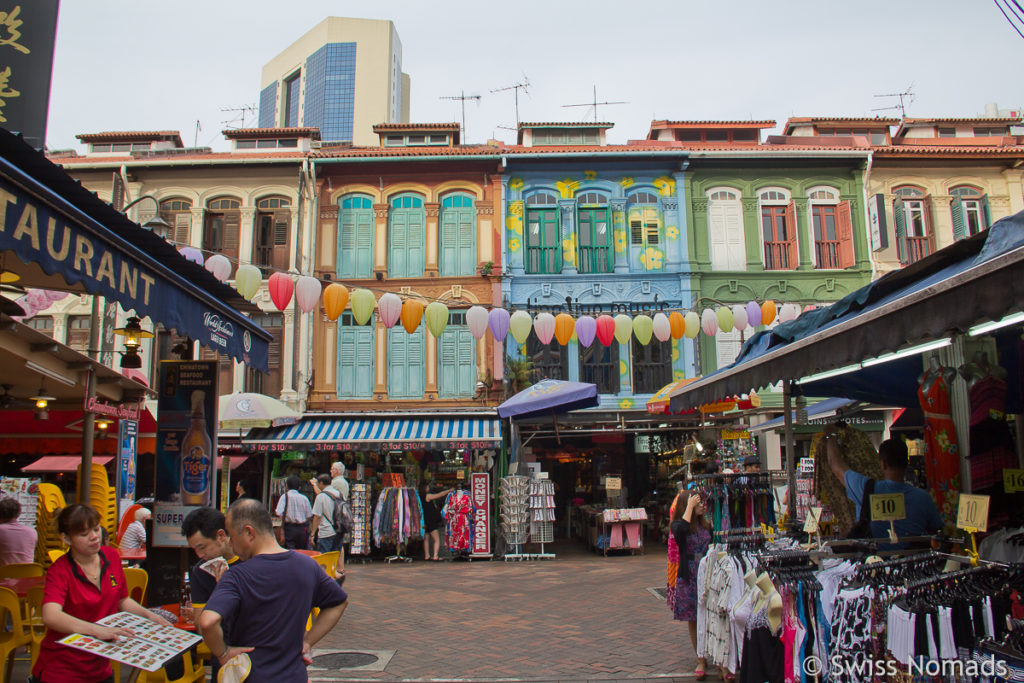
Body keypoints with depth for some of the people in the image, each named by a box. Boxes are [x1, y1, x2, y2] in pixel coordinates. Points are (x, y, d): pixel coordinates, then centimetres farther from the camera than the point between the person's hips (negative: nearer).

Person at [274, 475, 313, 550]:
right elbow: (309, 515, 3)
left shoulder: (285, 496, -5)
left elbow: (279, 513, -14)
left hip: (289, 527, -3)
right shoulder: (304, 498, 2)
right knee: (302, 552, 12)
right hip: (303, 528, 3)